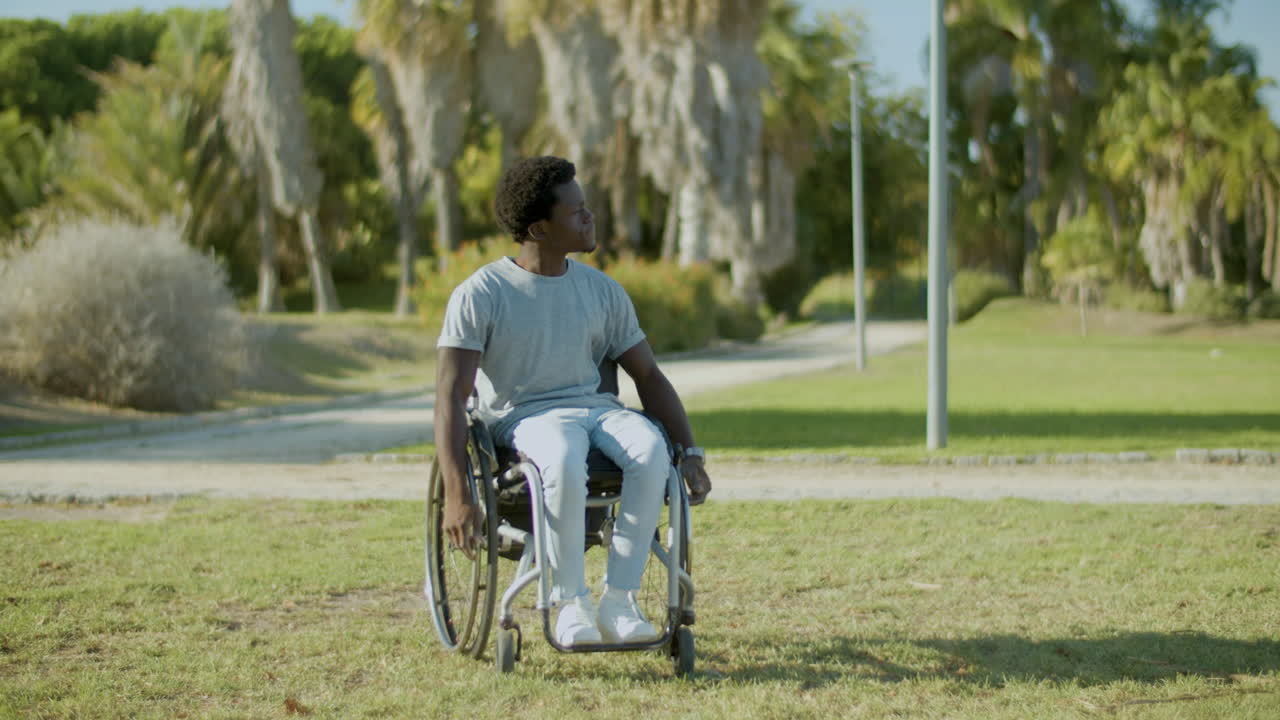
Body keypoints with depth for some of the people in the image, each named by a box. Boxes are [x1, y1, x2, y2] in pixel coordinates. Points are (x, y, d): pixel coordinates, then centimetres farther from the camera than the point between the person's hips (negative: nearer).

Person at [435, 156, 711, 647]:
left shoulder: (602, 291, 11)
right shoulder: (480, 295, -4)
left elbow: (648, 376, 17)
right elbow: (451, 394, -10)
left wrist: (691, 453, 3)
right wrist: (456, 495, -21)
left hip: (594, 406, 4)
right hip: (522, 417, -4)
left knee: (651, 448, -31)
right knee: (564, 461, -40)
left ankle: (618, 601, -25)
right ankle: (570, 604, -22)